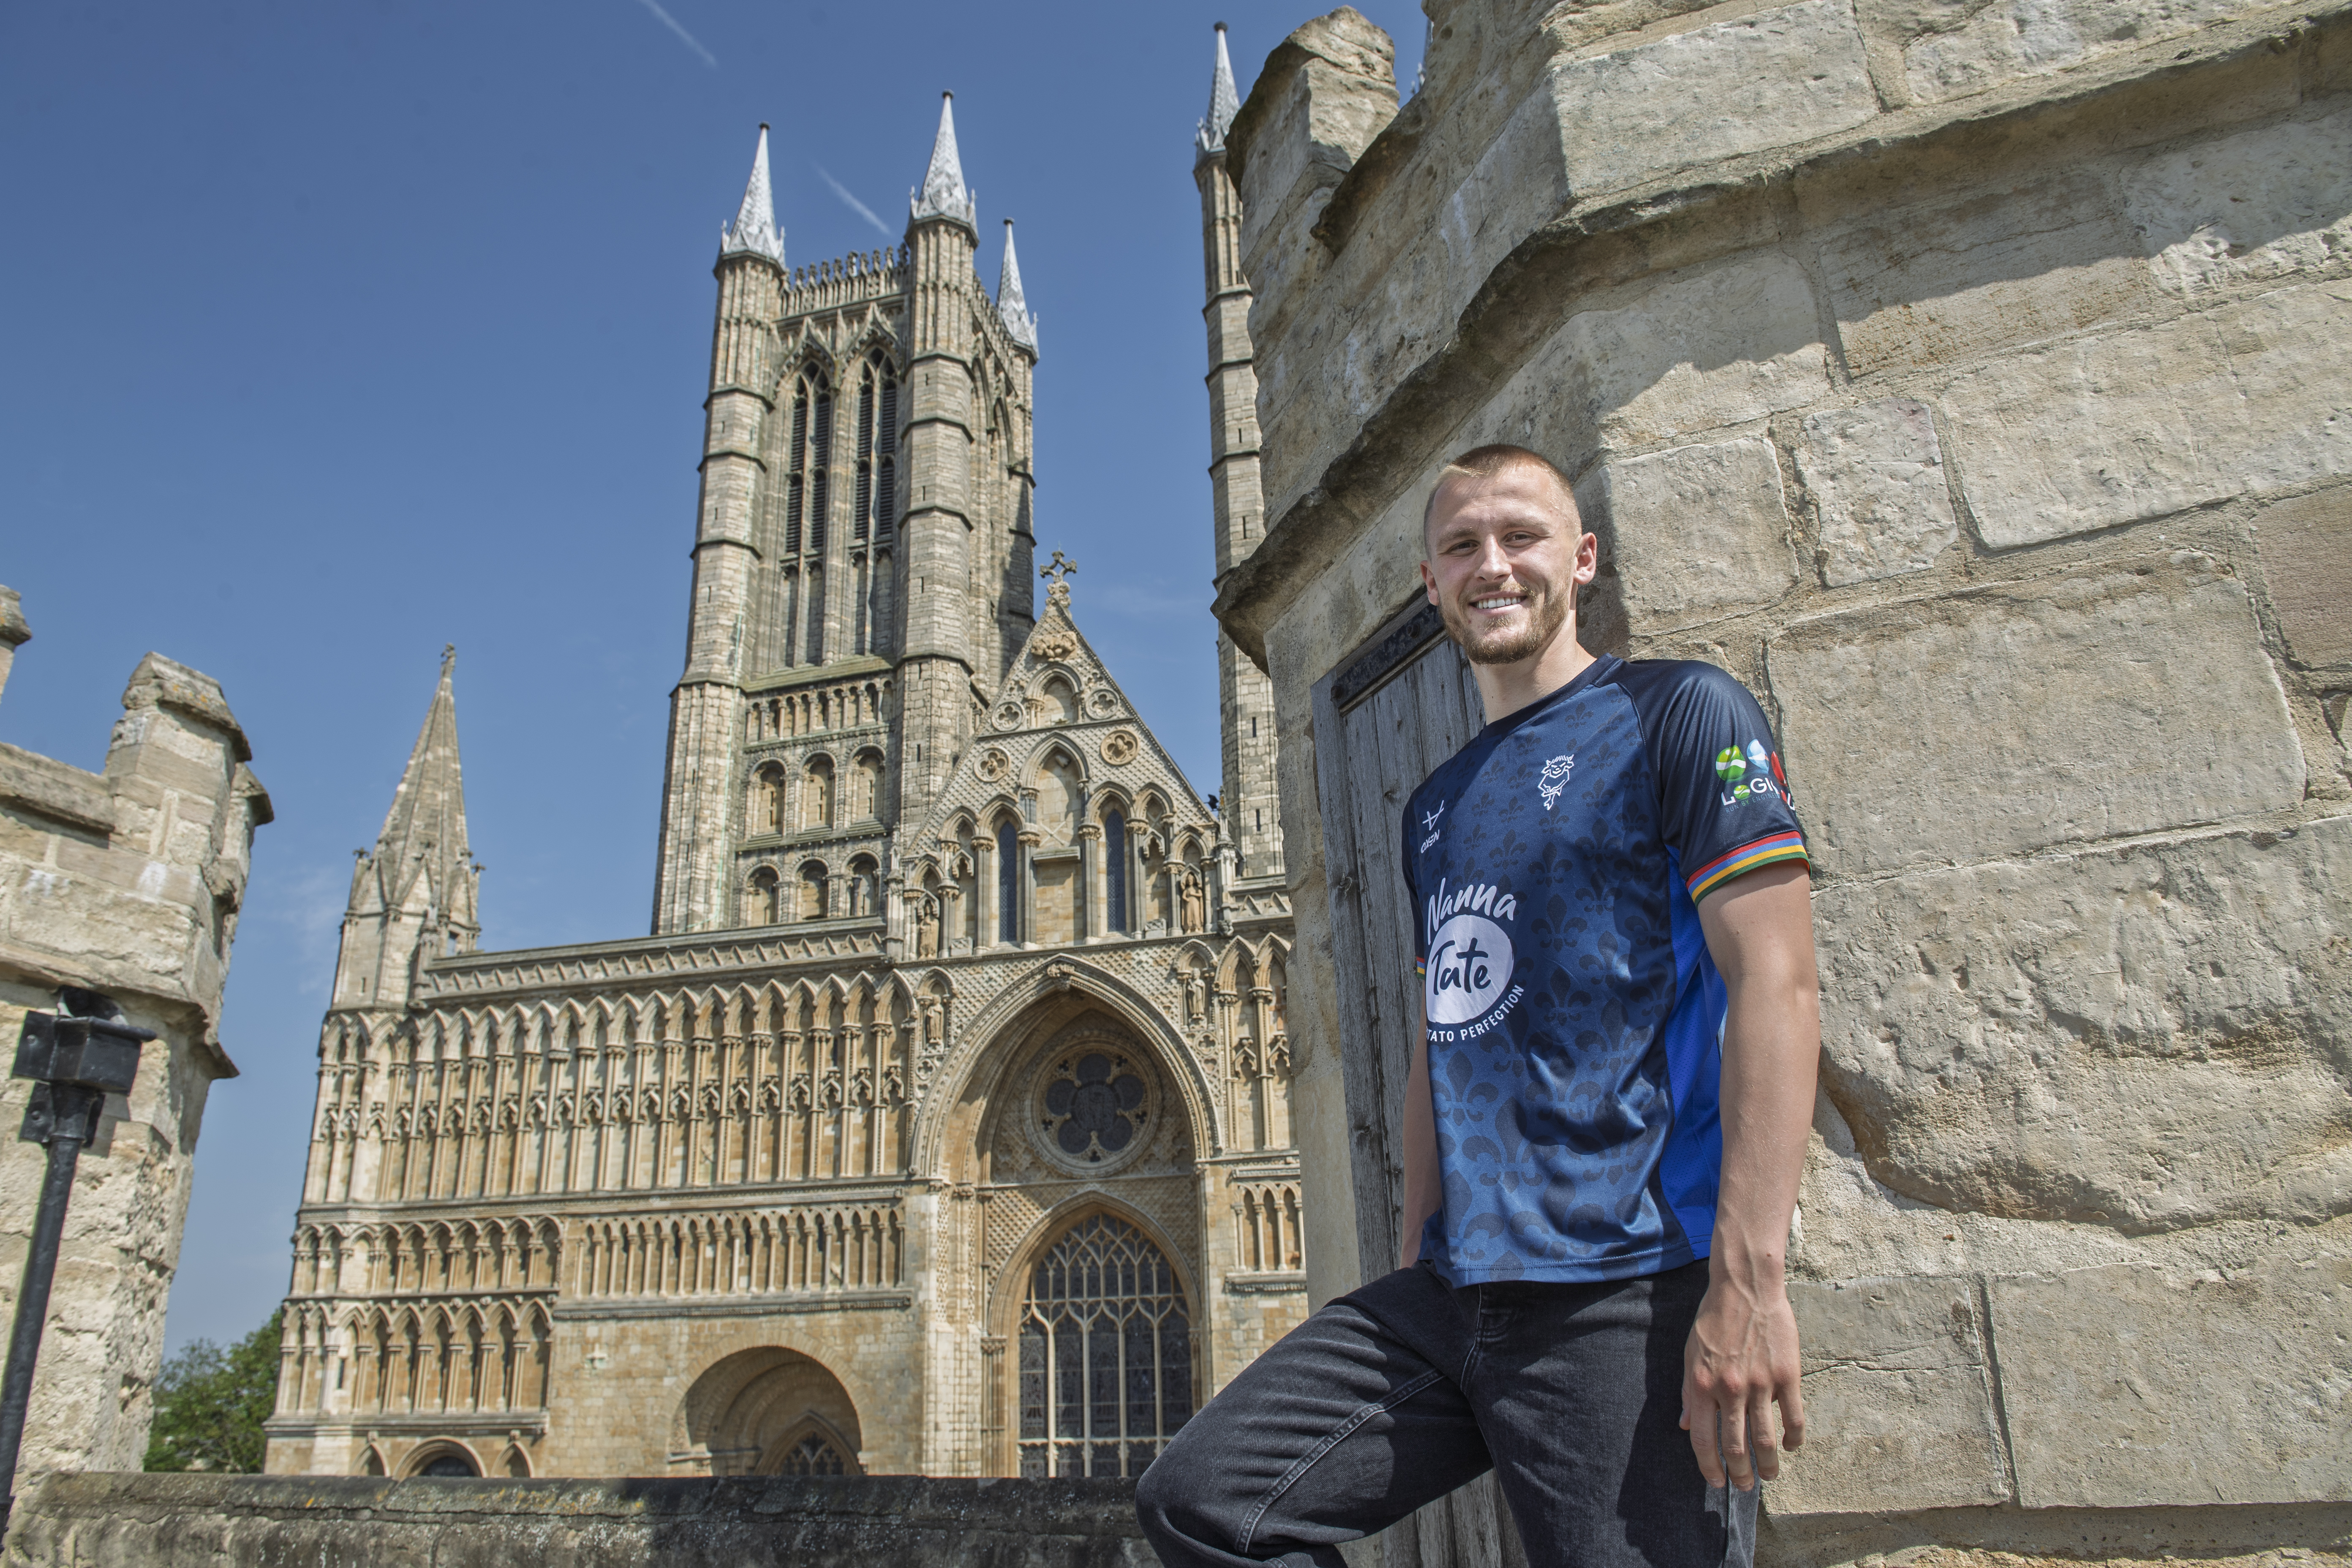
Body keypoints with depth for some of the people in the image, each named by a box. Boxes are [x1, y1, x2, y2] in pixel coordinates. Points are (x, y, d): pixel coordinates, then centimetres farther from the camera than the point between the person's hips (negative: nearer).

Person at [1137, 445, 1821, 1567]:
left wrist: (1749, 1284, -19)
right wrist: (1416, 1283, 17)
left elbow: (1776, 981, -11)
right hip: (1453, 1294, 7)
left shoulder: (1678, 714, -1)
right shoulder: (1435, 806, 19)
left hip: (1631, 1288, -6)